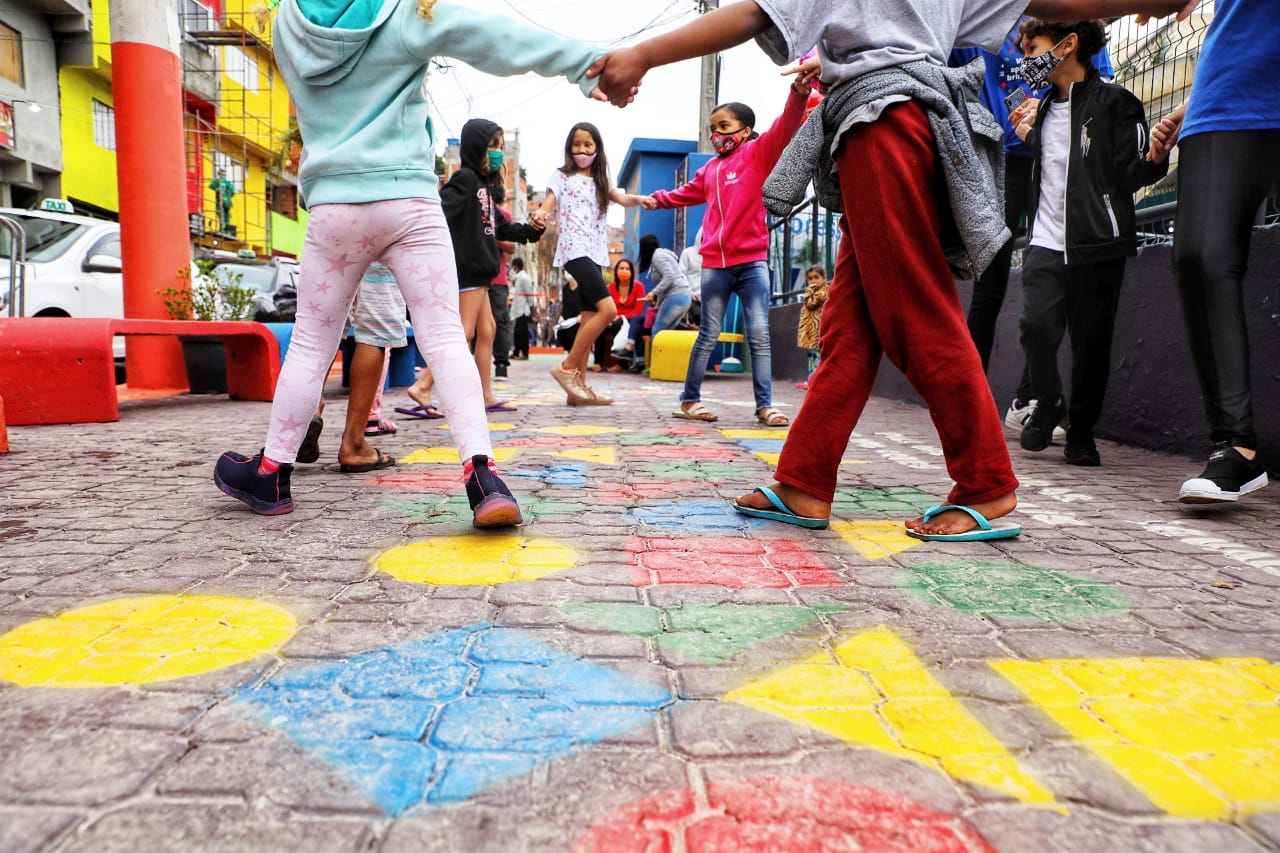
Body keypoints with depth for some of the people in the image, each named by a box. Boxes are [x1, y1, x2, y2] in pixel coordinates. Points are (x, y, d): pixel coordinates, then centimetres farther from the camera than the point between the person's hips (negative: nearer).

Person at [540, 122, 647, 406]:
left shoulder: (601, 182, 19)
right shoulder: (562, 177, 7)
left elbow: (623, 199, 1)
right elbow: (547, 206, -6)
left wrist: (641, 199, -22)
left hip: (595, 253, 6)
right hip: (574, 249, -6)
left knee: (588, 318, 2)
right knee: (607, 309, -20)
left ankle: (579, 386, 5)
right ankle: (567, 367, -12)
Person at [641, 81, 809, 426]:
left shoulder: (758, 154, 2)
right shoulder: (710, 168, 15)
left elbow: (784, 129, -15)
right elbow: (689, 193, 33)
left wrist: (799, 93, -30)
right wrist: (659, 199, 23)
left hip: (752, 261, -3)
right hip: (714, 264, 3)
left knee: (759, 335, -2)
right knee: (708, 335, 8)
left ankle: (764, 405, 2)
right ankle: (689, 399, 16)